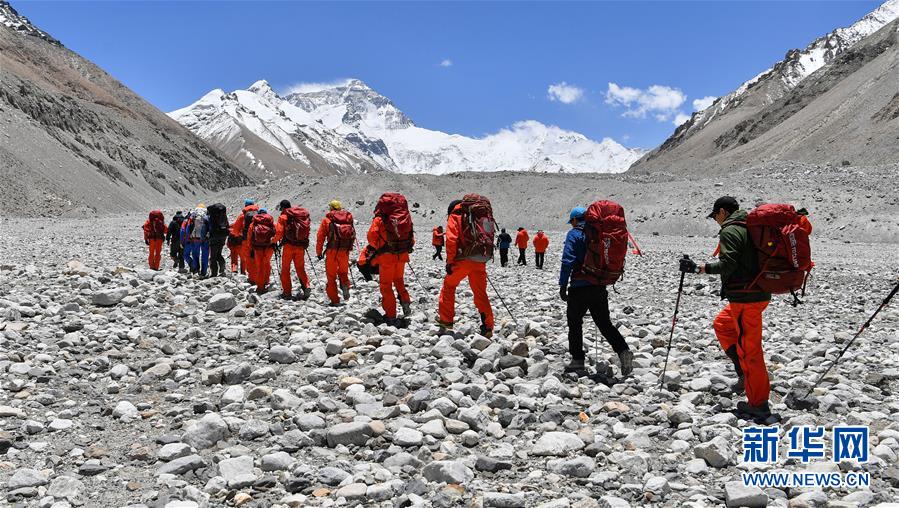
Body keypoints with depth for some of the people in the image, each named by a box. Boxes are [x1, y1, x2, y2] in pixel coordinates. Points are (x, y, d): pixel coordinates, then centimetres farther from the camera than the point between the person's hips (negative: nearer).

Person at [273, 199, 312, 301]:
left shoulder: (283, 216, -3)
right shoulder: (304, 215, 11)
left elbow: (279, 232, -8)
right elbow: (307, 231, 12)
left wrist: (275, 240, 9)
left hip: (289, 245, -4)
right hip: (301, 246, 4)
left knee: (285, 269, 7)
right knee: (300, 268, 14)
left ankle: (287, 292, 6)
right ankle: (306, 287, -5)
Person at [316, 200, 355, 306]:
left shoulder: (327, 219, 3)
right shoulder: (348, 218, 10)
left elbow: (320, 236, 1)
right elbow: (353, 235, 11)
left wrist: (319, 252, 7)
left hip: (332, 251, -2)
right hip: (345, 251, 3)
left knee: (331, 276, 7)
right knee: (343, 272, 21)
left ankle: (335, 300, 5)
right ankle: (345, 285, -9)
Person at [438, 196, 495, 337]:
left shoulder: (455, 215, 3)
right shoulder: (485, 215, 19)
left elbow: (451, 239, -10)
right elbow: (489, 238, 19)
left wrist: (450, 261, -7)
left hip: (464, 259, -4)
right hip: (480, 261, 4)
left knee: (449, 286, 16)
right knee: (481, 293, 13)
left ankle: (446, 321, 17)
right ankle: (487, 327, 9)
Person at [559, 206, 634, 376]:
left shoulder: (574, 234, -5)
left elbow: (568, 261, -16)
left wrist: (563, 285, -12)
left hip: (580, 287, -5)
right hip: (600, 287, 6)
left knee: (575, 323, 9)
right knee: (605, 323, 10)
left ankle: (577, 360, 11)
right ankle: (623, 351, -9)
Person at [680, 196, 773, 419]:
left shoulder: (729, 231, -12)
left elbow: (727, 265, -23)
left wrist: (697, 268, -18)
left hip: (745, 297, -10)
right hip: (759, 293, 10)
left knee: (748, 348, -4)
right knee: (722, 325, 25)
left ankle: (758, 404, 3)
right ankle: (746, 373, 20)